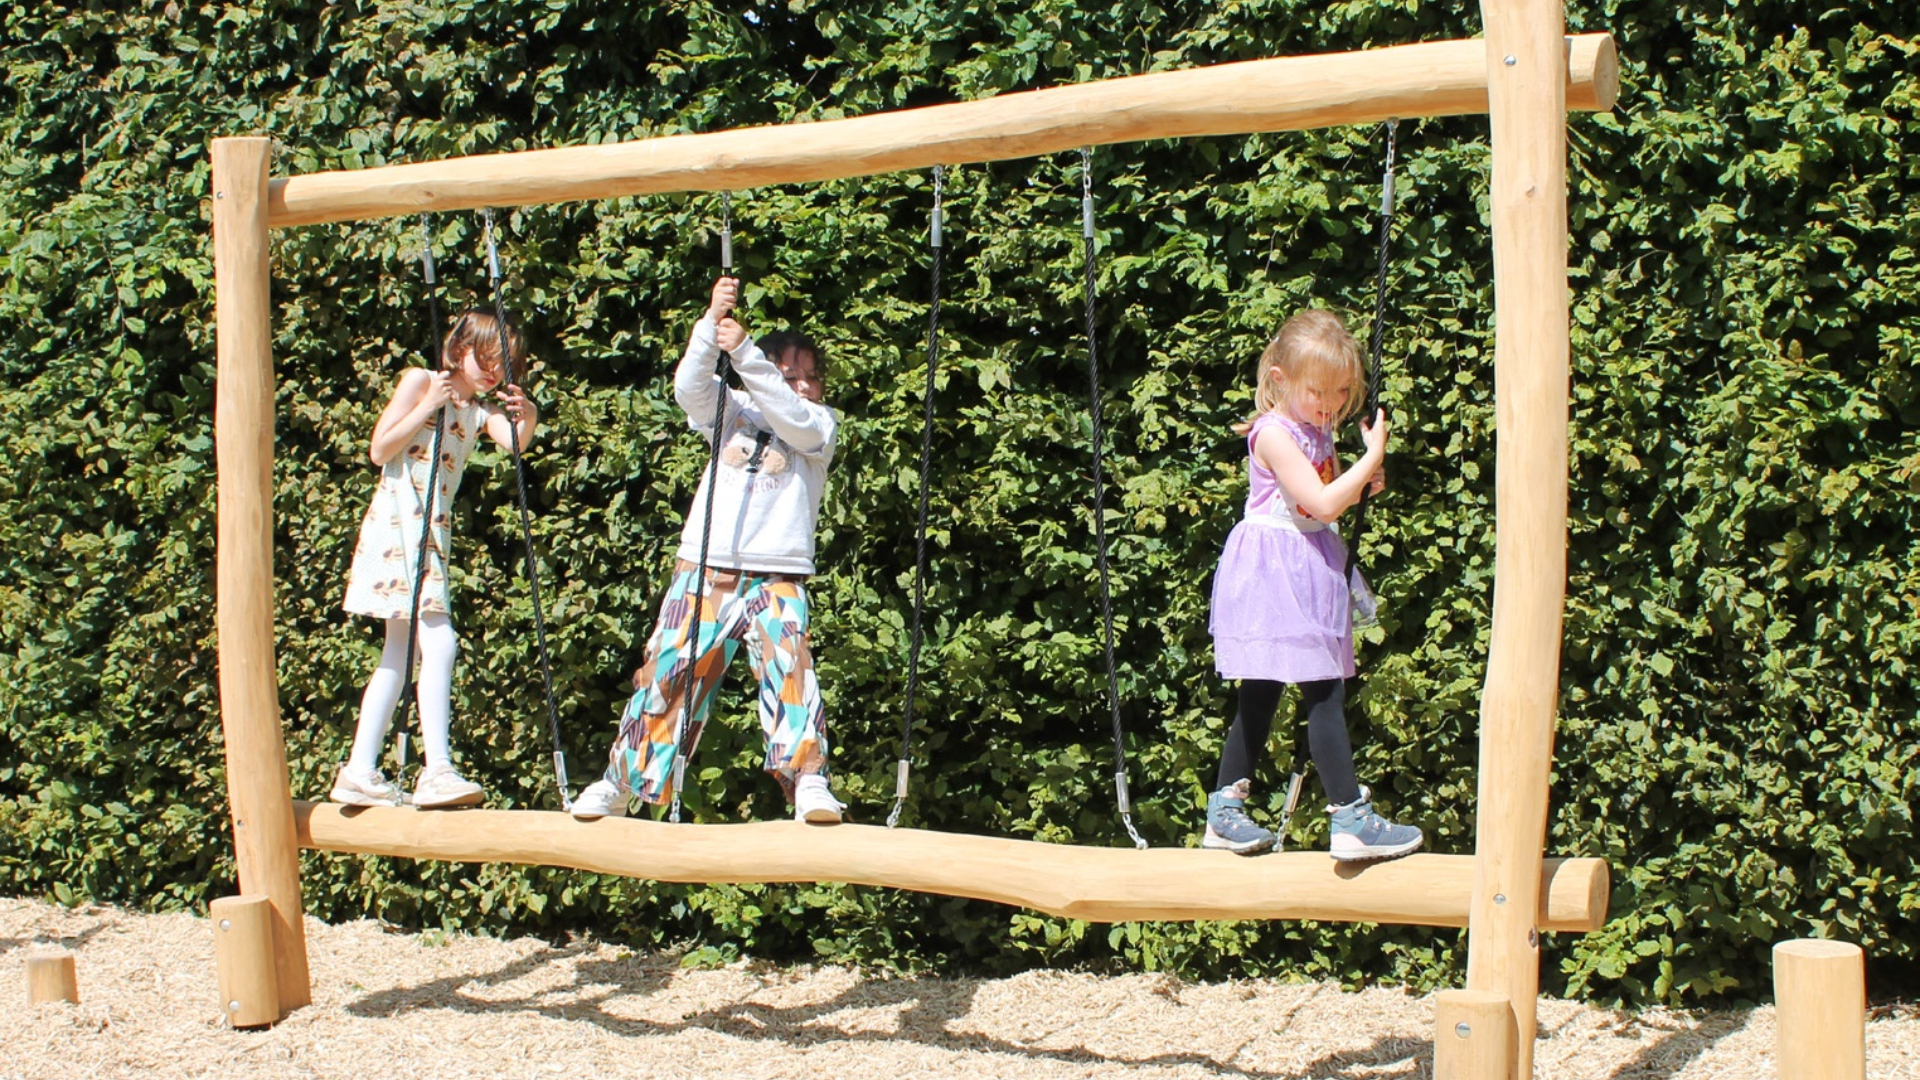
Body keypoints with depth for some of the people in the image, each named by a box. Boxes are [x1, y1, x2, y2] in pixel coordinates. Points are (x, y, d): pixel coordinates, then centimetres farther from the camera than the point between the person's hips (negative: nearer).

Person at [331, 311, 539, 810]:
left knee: (401, 652, 10)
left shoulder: (480, 410, 14)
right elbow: (379, 450, -6)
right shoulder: (420, 381, -1)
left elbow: (514, 442, -7)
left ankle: (360, 772, 15)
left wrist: (527, 419, -28)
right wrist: (428, 406, -12)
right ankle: (437, 769, -23)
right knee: (438, 640, -18)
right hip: (397, 523, -8)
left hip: (432, 532, 8)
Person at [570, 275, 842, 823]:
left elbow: (787, 414, -13)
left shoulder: (820, 425, 9)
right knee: (667, 670, 3)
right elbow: (690, 386, -7)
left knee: (789, 670, -21)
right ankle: (620, 782, 17)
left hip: (778, 579, -1)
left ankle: (808, 781, -22)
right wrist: (711, 321, -22)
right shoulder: (732, 413, 13)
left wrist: (743, 349, -23)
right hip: (705, 572, 2)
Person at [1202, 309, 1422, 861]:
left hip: (1308, 575, 10)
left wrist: (1364, 483, 5)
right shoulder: (1274, 433, -17)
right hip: (1274, 573, -10)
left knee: (1260, 697, 12)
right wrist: (1372, 456, -18)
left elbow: (1330, 496, 25)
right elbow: (1321, 504, -23)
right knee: (1324, 694, -12)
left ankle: (1224, 813, 19)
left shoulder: (1318, 431, 12)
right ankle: (1352, 820, -12)